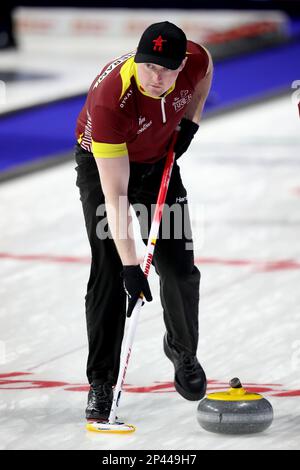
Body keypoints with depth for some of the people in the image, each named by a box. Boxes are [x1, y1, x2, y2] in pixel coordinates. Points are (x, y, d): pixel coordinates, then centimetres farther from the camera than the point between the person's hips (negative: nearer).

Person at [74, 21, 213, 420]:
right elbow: (115, 194, -38)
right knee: (109, 272, -11)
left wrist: (191, 121, -5)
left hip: (159, 159, 4)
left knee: (179, 267, 1)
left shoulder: (196, 60, -28)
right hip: (103, 163, -4)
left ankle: (183, 351, 28)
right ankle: (101, 383, -2)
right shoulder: (110, 99, -40)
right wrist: (130, 265, -39)